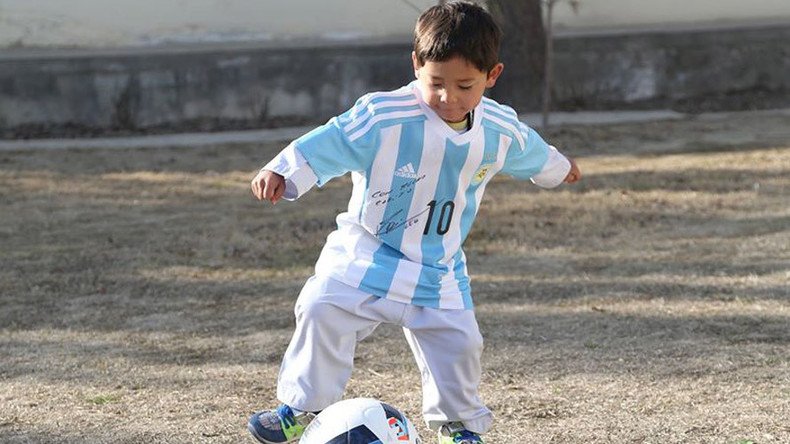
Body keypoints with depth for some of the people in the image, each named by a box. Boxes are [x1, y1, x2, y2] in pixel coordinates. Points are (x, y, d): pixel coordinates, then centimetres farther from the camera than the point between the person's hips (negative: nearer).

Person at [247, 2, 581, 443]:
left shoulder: (502, 132, -7)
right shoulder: (383, 117, -24)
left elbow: (530, 153, 15)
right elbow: (329, 143, -25)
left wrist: (558, 167, 36)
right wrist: (281, 172, -40)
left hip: (439, 268, 3)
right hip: (366, 255, -3)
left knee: (457, 342, 1)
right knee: (324, 311, -19)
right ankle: (302, 408, -3)